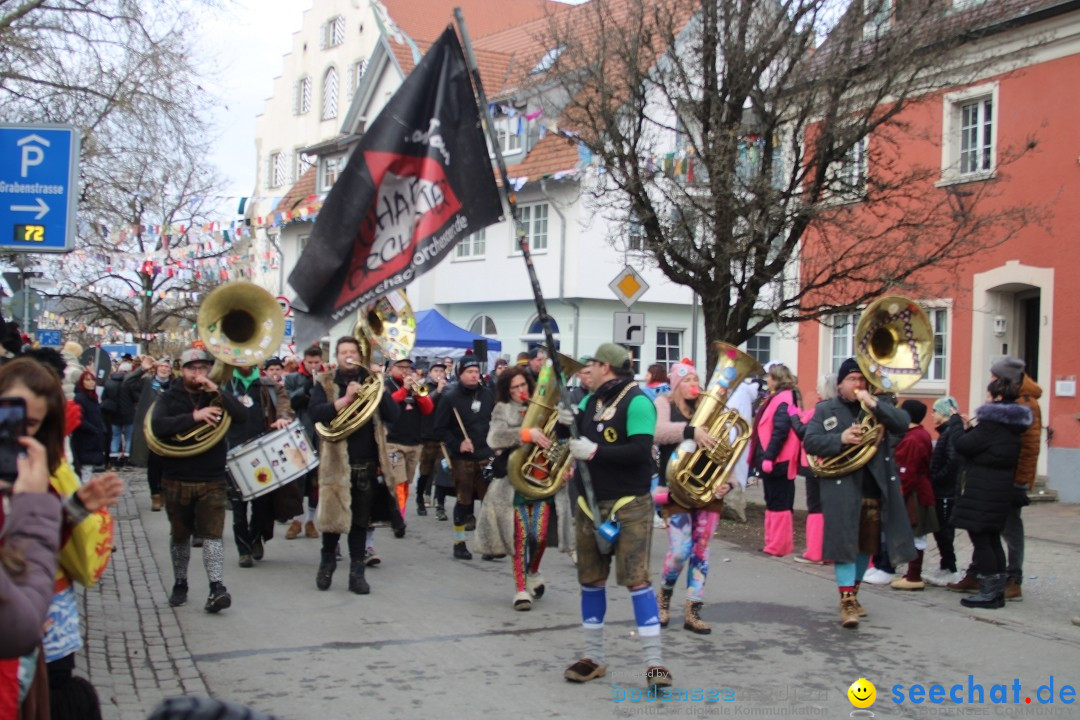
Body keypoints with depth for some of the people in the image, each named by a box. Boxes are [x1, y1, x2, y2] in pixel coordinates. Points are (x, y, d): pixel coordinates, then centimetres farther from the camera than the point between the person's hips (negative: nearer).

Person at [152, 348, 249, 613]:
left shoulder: (217, 396, 5)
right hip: (176, 479, 1)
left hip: (212, 479, -1)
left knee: (212, 533, -10)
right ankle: (180, 584, 29)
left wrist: (217, 392, -21)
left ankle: (217, 588, -16)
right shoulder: (170, 398, 1)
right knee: (180, 535, 14)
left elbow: (243, 417, -13)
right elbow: (158, 427, -17)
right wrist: (194, 417, -26)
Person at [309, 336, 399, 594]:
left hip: (366, 461, 2)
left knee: (361, 519, 6)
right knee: (333, 514, 1)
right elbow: (315, 413, -15)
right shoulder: (325, 383, 3)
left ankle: (357, 571, 13)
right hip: (336, 460, -2)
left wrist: (379, 386, -12)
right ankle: (328, 559, 26)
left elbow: (393, 415, -1)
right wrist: (346, 399, -23)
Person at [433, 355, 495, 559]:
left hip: (486, 456, 3)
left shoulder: (489, 395, 5)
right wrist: (457, 444, -15)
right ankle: (459, 543, 15)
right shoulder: (451, 398, -5)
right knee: (463, 500, 4)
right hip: (462, 458, -3)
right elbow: (440, 428, -5)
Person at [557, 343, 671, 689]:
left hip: (629, 504, -7)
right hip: (590, 502, 8)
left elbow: (641, 450, -23)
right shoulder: (591, 400, 11)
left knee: (636, 579, -9)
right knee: (590, 580, 11)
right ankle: (593, 656, 21)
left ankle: (654, 661, -3)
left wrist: (595, 451, -23)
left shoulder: (636, 401, -13)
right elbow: (567, 434, 12)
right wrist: (565, 422, -10)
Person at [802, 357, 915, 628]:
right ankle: (847, 600, -6)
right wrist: (840, 439, -20)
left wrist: (873, 404, -16)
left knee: (866, 545, 13)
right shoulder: (825, 409, 6)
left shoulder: (878, 403, 11)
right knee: (844, 542, -8)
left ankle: (853, 592, 29)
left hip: (876, 488, 3)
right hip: (842, 488, -3)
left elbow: (903, 423, -5)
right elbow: (810, 442, -5)